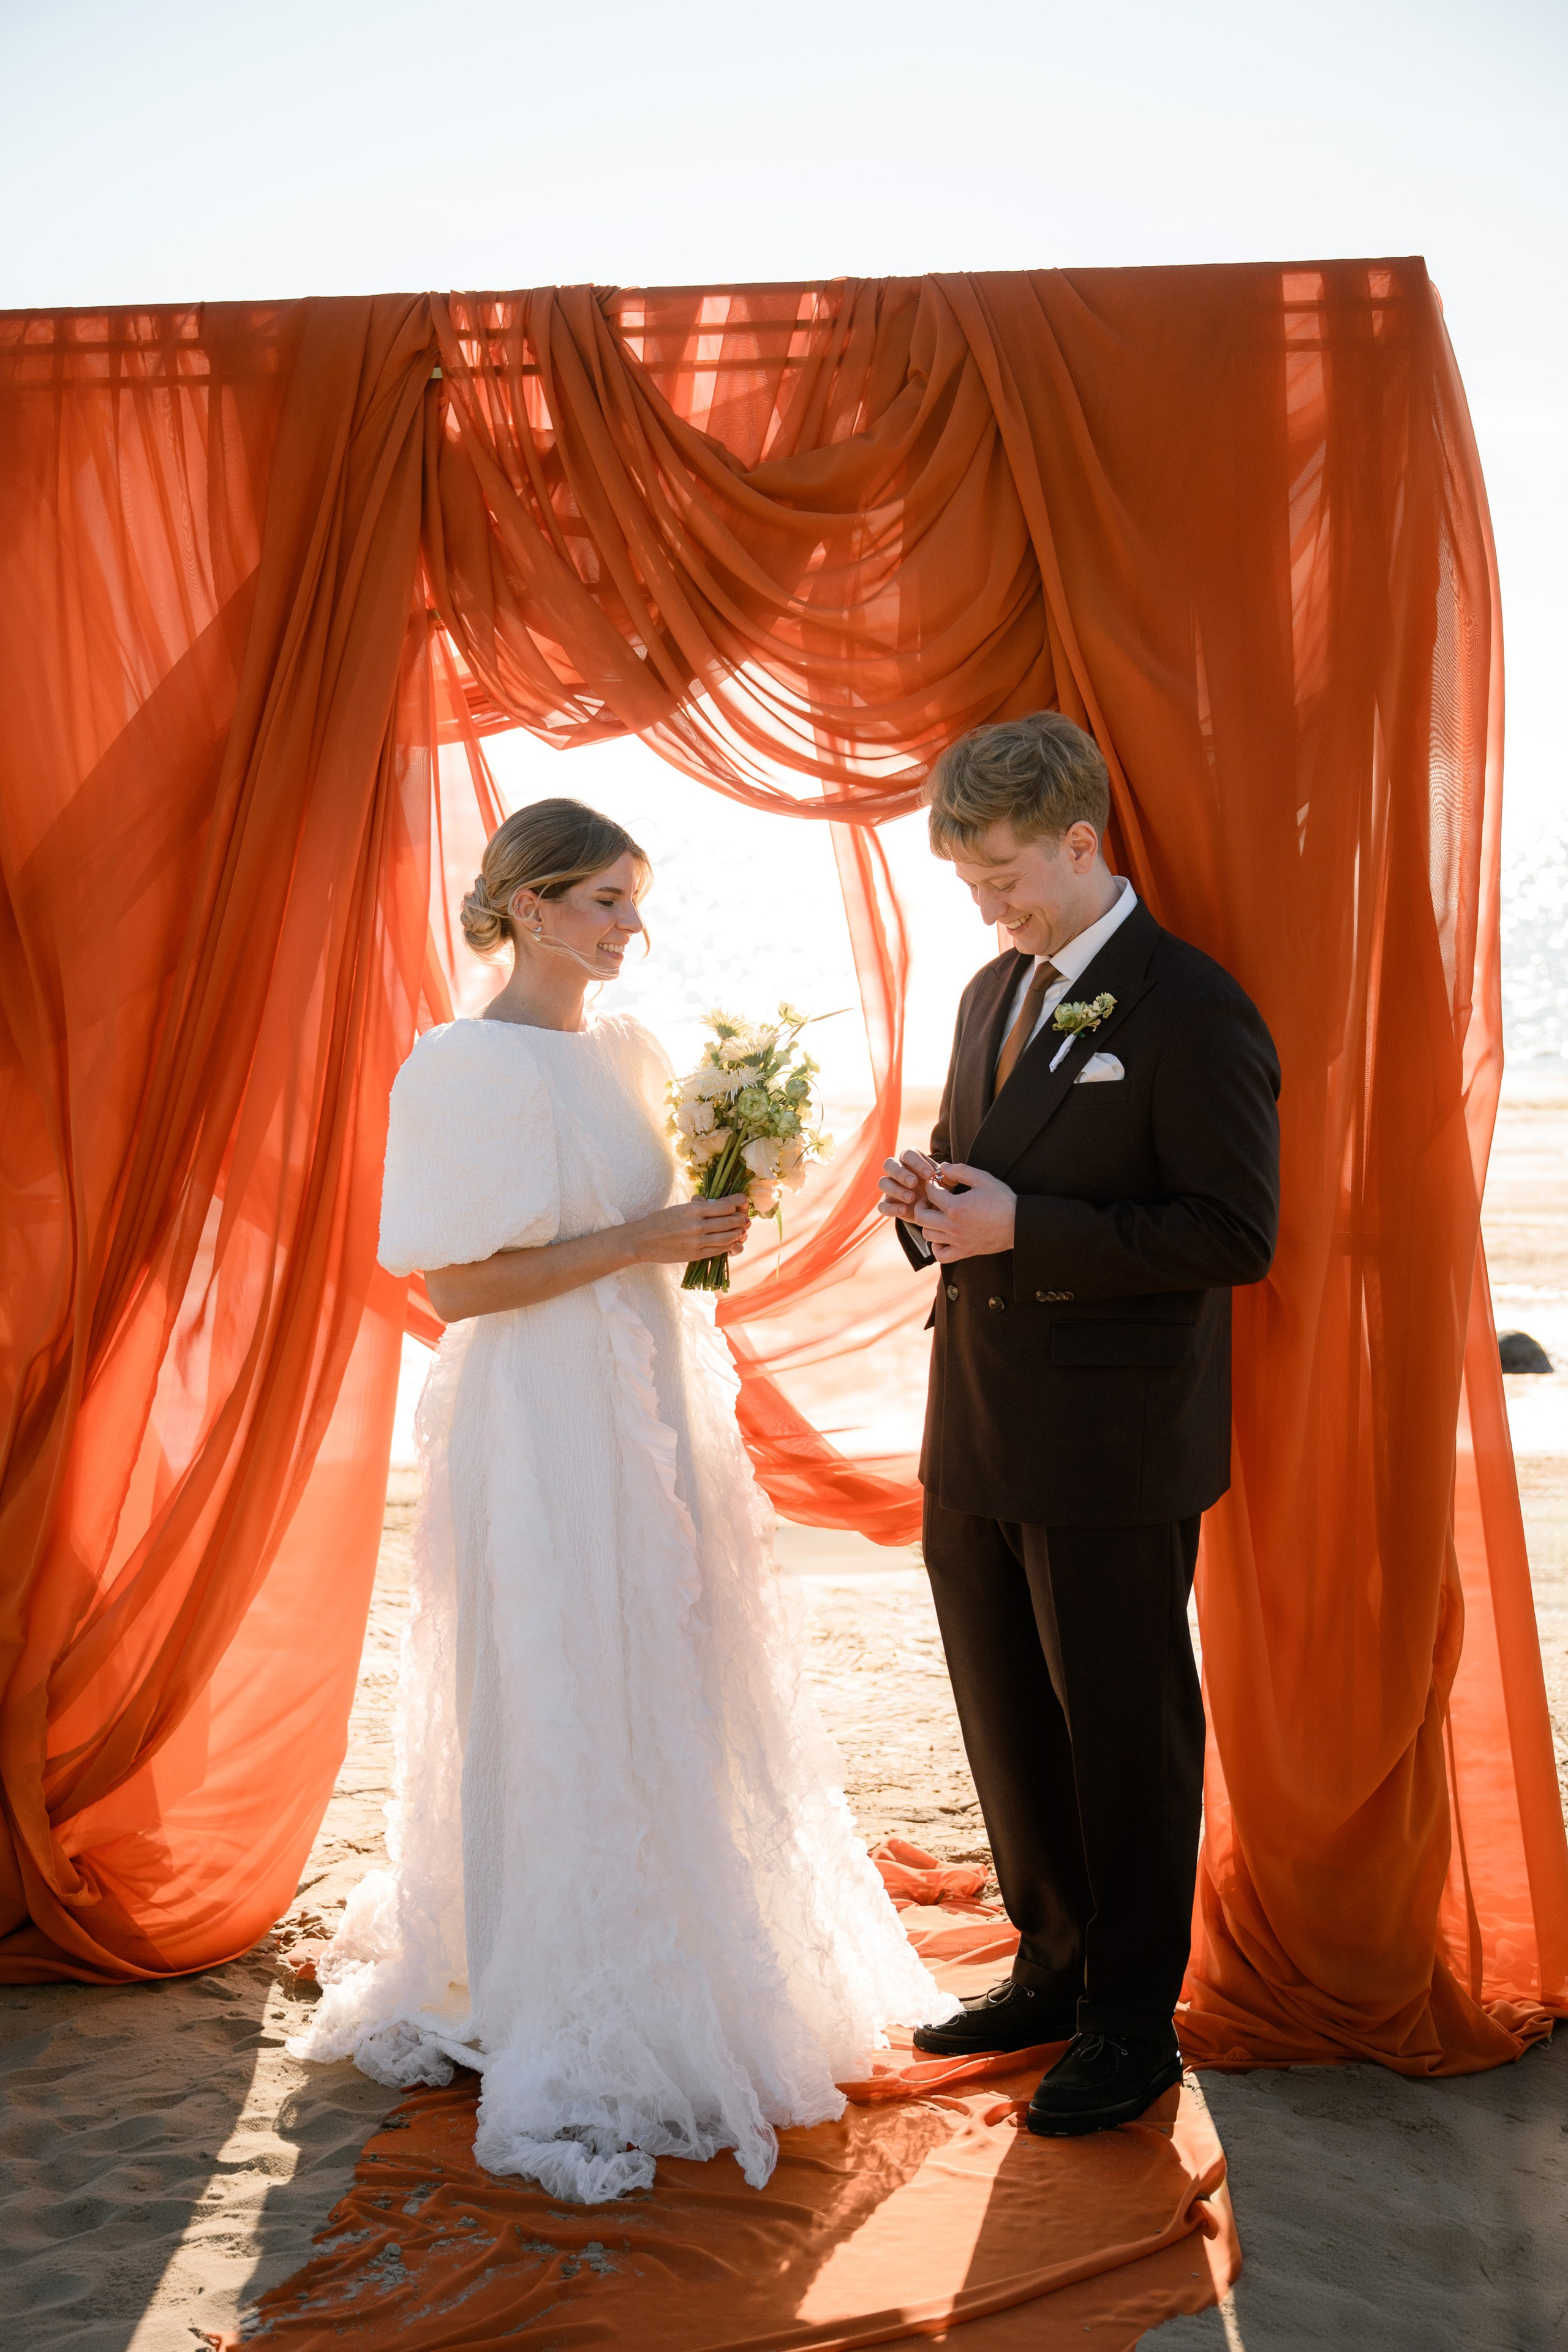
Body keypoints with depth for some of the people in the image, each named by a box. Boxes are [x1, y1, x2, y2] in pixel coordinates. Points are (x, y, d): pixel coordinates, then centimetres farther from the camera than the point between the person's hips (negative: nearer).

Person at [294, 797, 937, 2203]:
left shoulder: (628, 1050, 10)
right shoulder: (466, 1068, -13)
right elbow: (455, 1285, -16)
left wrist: (708, 1226, 1)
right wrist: (640, 1243, -18)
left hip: (654, 1408, 8)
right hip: (546, 1428, -8)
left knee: (672, 1691, 15)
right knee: (565, 1716, 1)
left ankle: (678, 1977, 34)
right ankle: (570, 2044, 17)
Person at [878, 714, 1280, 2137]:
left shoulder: (1193, 1009, -13)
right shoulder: (991, 994, 12)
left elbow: (1236, 1234, -18)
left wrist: (1023, 1226, -22)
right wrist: (931, 1195, -1)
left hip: (1113, 1453, -8)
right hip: (977, 1441, 8)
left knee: (1125, 1736, 7)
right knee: (1010, 1725, 18)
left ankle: (1135, 2025, 25)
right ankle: (1057, 1968, 37)